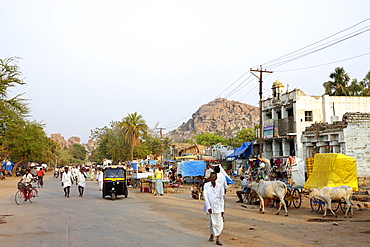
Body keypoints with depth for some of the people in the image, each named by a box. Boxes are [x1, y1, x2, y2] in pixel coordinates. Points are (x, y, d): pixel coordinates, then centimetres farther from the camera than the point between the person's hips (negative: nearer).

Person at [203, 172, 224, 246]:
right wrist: (208, 207, -13)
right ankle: (211, 235, 34)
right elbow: (205, 197, -6)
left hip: (218, 207, 0)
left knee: (219, 224, -6)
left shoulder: (220, 186, 0)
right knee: (210, 223, 11)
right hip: (209, 207, 0)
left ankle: (217, 239, -1)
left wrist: (222, 209, 1)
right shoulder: (206, 185, -2)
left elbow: (221, 198, 4)